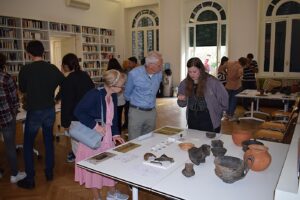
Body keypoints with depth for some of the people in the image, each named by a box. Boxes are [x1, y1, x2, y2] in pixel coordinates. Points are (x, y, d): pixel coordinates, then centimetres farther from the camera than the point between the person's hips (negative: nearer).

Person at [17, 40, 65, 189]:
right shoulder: (53, 68, -6)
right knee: (49, 141, 17)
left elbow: (22, 89, 2)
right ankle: (49, 173, 28)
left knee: (28, 145, 10)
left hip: (34, 112, -3)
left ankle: (29, 180, 16)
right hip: (50, 110, 4)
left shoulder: (25, 70, -14)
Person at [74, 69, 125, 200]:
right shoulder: (94, 94, -22)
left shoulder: (113, 96, 2)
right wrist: (95, 126, -26)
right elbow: (78, 112, -24)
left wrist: (115, 133, 3)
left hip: (107, 136, 7)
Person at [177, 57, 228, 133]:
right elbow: (183, 104, 9)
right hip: (192, 121, 4)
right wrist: (181, 100, -12)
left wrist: (217, 112, 4)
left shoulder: (212, 82, -12)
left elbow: (224, 99, -3)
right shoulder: (184, 83, 1)